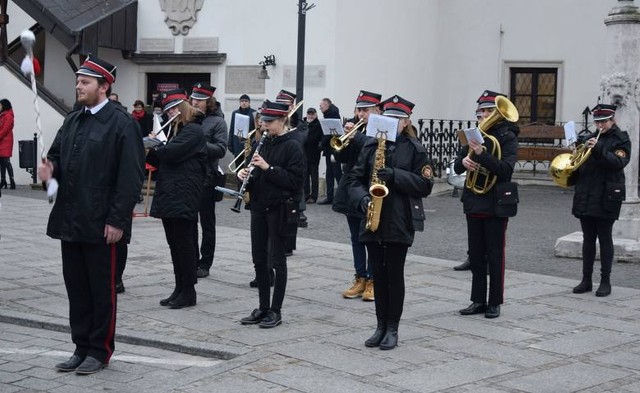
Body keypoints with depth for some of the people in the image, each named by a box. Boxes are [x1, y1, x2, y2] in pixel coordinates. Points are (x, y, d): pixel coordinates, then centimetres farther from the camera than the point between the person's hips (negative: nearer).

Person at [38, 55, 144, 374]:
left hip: (101, 224, -7)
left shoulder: (122, 123, -10)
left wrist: (118, 220, -18)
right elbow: (57, 156, 20)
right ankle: (82, 347, 23)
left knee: (101, 290, 4)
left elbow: (131, 176, -14)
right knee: (76, 287, 13)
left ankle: (99, 351, 15)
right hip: (70, 220, 7)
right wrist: (50, 169, -6)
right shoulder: (71, 121, 13)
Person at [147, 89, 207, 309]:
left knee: (184, 243, -4)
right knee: (175, 244, 11)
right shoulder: (176, 129, 20)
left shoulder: (193, 130, -9)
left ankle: (188, 292, 3)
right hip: (169, 195, 9)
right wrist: (150, 151, 2)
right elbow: (161, 160, 21)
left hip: (183, 197, -9)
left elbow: (172, 152, -21)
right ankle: (180, 289, 17)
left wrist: (154, 146, -2)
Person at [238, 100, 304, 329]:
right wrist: (245, 174, -4)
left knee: (277, 259, 0)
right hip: (259, 205, 7)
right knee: (259, 258, 10)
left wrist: (268, 167, -22)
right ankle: (263, 307, 21)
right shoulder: (263, 142, 10)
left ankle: (276, 311, 9)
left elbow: (295, 181, -17)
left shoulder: (292, 146, -10)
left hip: (279, 209, -7)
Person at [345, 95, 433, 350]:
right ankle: (381, 326, 19)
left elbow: (425, 185, -7)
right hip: (373, 220, 4)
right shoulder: (371, 146, 8)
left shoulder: (415, 149, -1)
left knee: (395, 274, 1)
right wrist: (362, 198, -12)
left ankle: (392, 329, 11)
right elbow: (354, 178, 7)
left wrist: (395, 175, -18)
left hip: (400, 221, -3)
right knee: (378, 274, 9)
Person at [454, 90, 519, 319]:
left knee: (495, 255, 2)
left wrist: (482, 155, -28)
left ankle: (495, 303, 9)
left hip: (495, 205, -5)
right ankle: (478, 301, 17)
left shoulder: (507, 137, -5)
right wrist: (464, 161, -13)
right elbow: (457, 167, 9)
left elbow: (506, 169, -19)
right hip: (474, 203, 5)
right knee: (476, 255, 9)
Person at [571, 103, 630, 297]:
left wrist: (598, 149, -26)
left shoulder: (621, 140, 0)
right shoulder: (591, 139, 16)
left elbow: (619, 162, -17)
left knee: (605, 239, -1)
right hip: (586, 197, 5)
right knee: (588, 239, 8)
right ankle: (586, 279, 14)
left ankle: (605, 281, 5)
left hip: (606, 198, -5)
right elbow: (581, 164, 21)